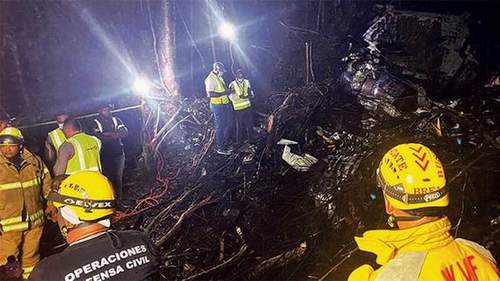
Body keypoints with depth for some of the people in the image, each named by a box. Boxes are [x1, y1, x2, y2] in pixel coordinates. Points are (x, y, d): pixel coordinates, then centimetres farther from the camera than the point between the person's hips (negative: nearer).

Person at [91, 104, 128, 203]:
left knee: (118, 179, 8)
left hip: (119, 154, 3)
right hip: (105, 156, -3)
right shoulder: (96, 122, 0)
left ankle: (118, 200, 18)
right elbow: (98, 137, -15)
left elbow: (125, 132, -1)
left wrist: (108, 134, -13)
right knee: (108, 179, -1)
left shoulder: (116, 120, 11)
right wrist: (115, 135, -11)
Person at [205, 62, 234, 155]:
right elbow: (210, 94, -24)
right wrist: (224, 92, -25)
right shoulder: (210, 79, -16)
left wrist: (228, 91, 8)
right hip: (218, 106, -9)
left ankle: (225, 145, 31)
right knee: (220, 127, 0)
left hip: (225, 104, 9)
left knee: (228, 125, 17)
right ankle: (220, 148, 11)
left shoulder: (219, 78, 13)